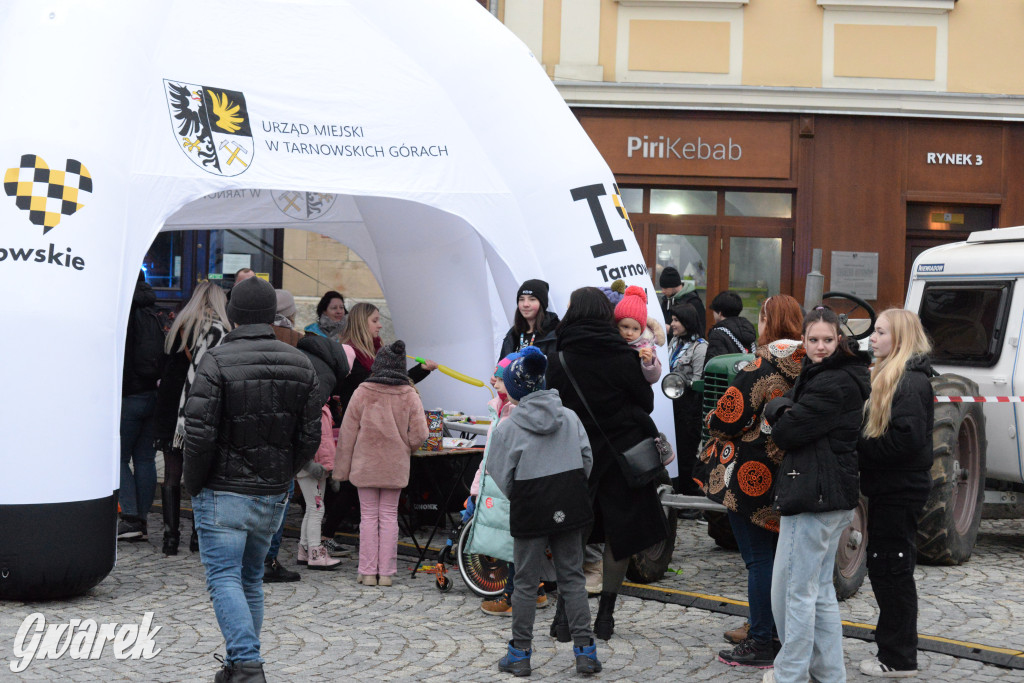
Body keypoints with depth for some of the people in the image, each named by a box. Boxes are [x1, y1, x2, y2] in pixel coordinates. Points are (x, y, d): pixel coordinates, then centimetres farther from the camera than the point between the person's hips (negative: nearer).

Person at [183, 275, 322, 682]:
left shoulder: (217, 361, -12)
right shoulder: (300, 365, 4)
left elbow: (199, 434, -16)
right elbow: (310, 438, 4)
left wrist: (193, 484, -2)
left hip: (222, 493, -5)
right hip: (273, 496, 5)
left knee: (224, 578, -3)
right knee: (252, 578, 17)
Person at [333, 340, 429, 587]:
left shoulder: (363, 393, -7)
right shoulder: (410, 396, -4)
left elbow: (348, 432, -3)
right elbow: (420, 434, -6)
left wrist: (342, 468, 4)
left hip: (365, 465, -1)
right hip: (396, 467, 1)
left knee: (368, 516, 5)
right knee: (389, 516, 8)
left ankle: (368, 572, 6)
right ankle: (386, 573, 8)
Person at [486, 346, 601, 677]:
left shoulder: (507, 428, -10)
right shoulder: (570, 417, 1)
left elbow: (502, 479, -4)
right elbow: (587, 461, 6)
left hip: (531, 513, -3)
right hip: (571, 508, 3)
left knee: (526, 582, 9)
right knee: (572, 577, 12)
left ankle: (520, 653, 15)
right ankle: (585, 650, 10)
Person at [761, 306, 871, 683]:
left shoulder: (832, 384, -18)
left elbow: (786, 433, -19)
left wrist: (780, 412, 1)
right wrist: (781, 408, -6)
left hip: (813, 495, -11)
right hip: (836, 497, 11)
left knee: (795, 590, -1)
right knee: (820, 589, 17)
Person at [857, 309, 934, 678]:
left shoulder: (912, 381, -17)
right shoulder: (887, 375, 15)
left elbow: (906, 439, -25)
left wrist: (859, 445, -17)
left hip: (900, 490, -10)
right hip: (887, 486, 10)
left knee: (891, 568, -4)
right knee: (885, 568, 15)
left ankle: (898, 659, 4)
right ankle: (894, 651, 24)